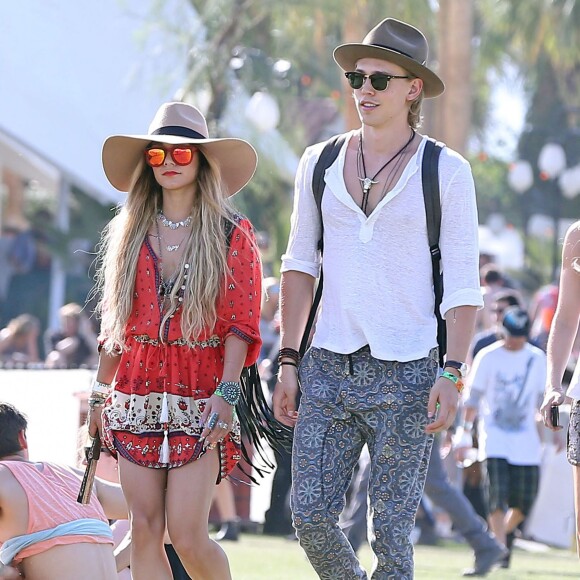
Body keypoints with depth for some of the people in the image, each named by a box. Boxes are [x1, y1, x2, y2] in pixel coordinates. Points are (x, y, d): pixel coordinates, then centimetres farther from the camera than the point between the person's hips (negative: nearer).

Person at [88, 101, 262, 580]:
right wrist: (101, 393, 11)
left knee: (187, 536, -9)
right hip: (137, 394, 4)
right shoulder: (128, 234, 13)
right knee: (145, 531, 0)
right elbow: (114, 325, 15)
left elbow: (241, 324, -4)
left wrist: (226, 394, -13)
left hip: (199, 398, -4)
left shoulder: (231, 235, 2)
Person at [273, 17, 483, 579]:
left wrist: (452, 373, -11)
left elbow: (462, 284, -1)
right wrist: (288, 360, 7)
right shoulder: (319, 164, 10)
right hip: (327, 364, 3)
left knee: (390, 530, -3)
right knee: (311, 516, -3)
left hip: (405, 373, -3)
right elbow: (300, 265, 13)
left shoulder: (446, 172, 0)